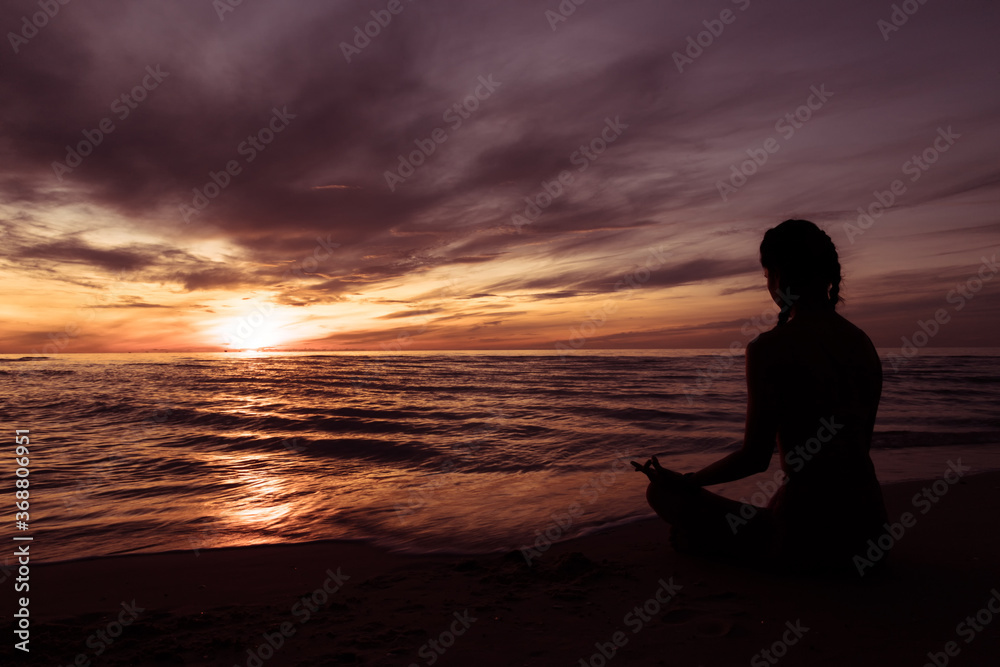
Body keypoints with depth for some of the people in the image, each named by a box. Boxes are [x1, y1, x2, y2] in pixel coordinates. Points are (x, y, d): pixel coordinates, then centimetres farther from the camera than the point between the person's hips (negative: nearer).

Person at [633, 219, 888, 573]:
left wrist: (683, 481, 0)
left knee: (663, 493, 4)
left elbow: (755, 458, -16)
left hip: (807, 538, -8)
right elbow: (860, 445, 12)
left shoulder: (769, 348, -19)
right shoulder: (864, 343, 4)